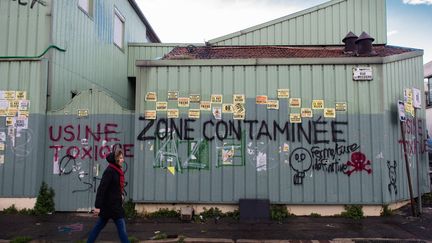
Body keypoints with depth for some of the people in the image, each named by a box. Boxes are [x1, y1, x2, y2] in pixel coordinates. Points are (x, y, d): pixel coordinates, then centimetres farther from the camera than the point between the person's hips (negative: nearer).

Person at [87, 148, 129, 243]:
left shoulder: (117, 171, 10)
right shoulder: (109, 171, -17)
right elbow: (101, 189, -21)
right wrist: (98, 206, -22)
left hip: (115, 204, 9)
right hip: (110, 204, -9)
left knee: (99, 226, 16)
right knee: (121, 227, -2)